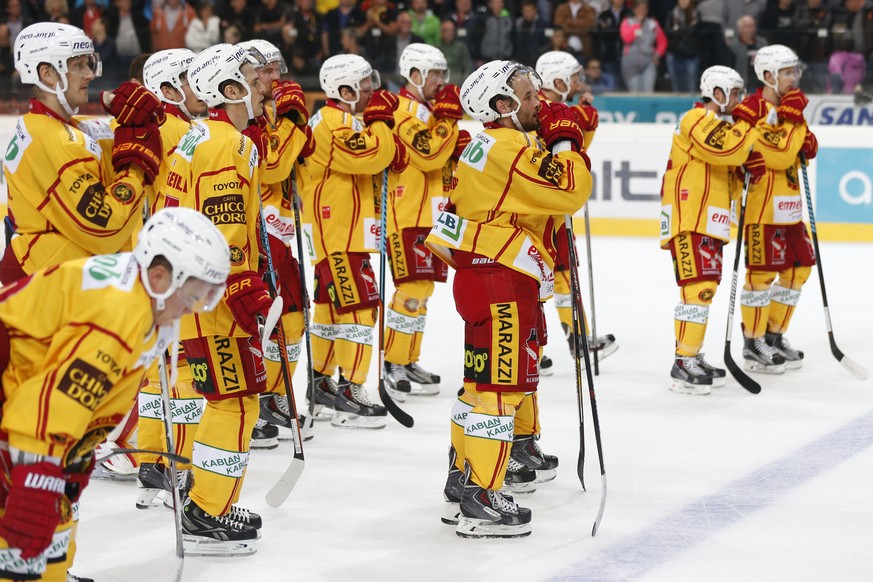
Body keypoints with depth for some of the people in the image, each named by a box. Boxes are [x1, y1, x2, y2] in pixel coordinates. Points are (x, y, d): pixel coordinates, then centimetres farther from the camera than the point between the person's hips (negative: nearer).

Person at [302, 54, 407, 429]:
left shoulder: (351, 120, 18)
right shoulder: (331, 123, -16)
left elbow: (386, 158, 19)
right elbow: (371, 156, -26)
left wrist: (393, 148, -2)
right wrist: (380, 120, -12)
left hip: (348, 230, 11)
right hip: (335, 232, -11)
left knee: (332, 305, 16)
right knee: (358, 306, -12)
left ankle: (321, 383, 24)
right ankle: (349, 397, -12)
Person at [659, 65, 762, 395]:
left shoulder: (721, 125, 23)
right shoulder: (697, 120, -10)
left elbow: (729, 185, 24)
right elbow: (725, 149, -27)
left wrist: (749, 168, 6)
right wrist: (749, 123, -15)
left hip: (709, 222, 11)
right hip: (688, 220, -11)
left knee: (706, 287, 15)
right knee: (698, 285, -16)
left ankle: (692, 357, 24)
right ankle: (683, 363, -17)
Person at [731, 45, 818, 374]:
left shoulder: (786, 107, 14)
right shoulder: (752, 110, -15)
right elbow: (777, 156, -23)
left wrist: (807, 145, 0)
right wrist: (792, 121, -22)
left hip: (788, 206, 9)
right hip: (762, 204, -9)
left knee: (798, 269, 12)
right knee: (762, 272, -4)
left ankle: (774, 337, 24)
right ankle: (754, 345, 5)